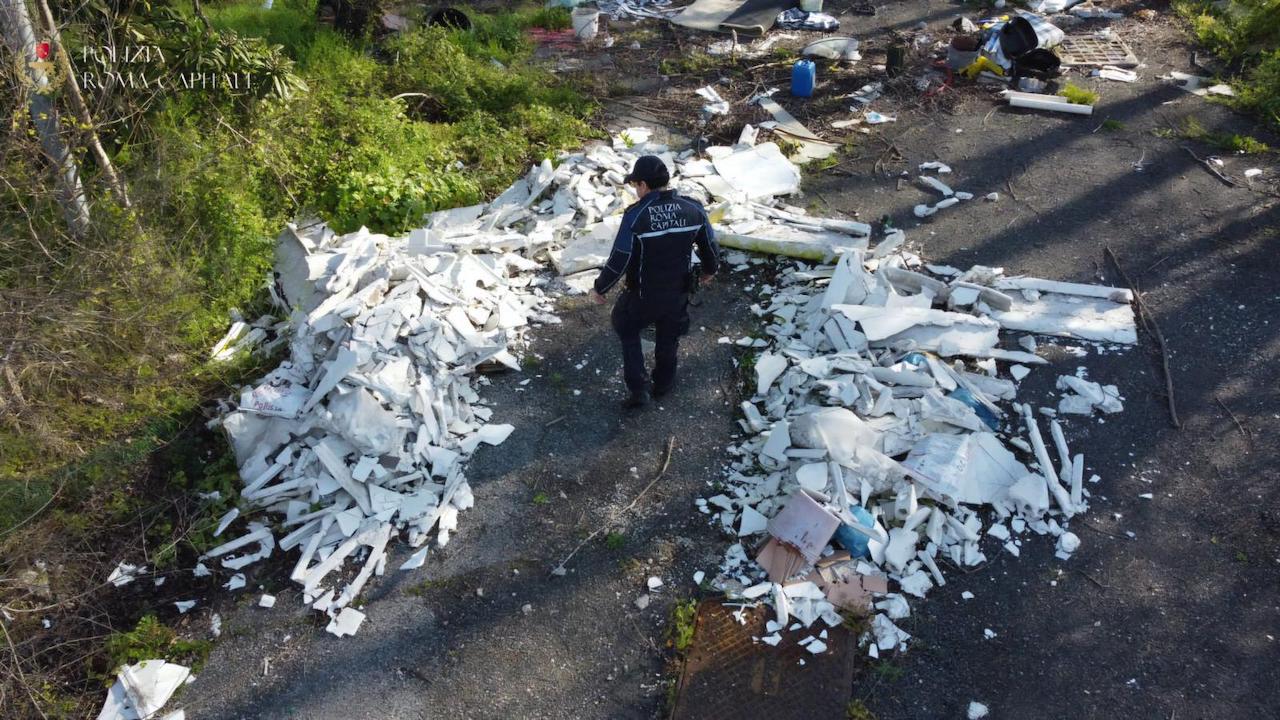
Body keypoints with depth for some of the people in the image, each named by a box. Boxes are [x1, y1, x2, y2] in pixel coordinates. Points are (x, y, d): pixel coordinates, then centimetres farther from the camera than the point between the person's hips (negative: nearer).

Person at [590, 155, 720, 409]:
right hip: (677, 294, 4)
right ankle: (663, 384, 47)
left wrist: (599, 289, -5)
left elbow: (618, 261, -21)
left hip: (642, 296, -3)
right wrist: (710, 271, 22)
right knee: (668, 340, 27)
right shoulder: (693, 209, -11)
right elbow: (710, 248, 0)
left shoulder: (635, 216, -25)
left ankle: (638, 388, 20)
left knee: (627, 331, 24)